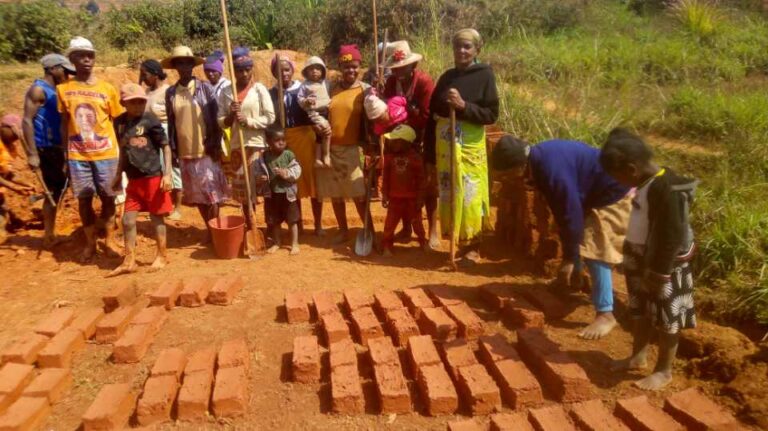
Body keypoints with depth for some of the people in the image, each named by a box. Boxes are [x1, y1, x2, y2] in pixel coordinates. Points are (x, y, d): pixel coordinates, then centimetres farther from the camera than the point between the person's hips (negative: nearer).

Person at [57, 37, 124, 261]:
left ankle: (109, 240, 21)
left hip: (106, 153, -1)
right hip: (77, 155, 1)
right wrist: (65, 154, 3)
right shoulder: (63, 89, 2)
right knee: (84, 199, 7)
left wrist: (122, 153, 1)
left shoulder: (107, 88, 0)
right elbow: (64, 123, 6)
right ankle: (90, 244, 20)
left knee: (108, 197, 6)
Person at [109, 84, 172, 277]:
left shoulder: (150, 120, -9)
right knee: (128, 220, 6)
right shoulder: (119, 122, 6)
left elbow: (165, 146, -6)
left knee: (156, 217, 6)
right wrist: (118, 175, 18)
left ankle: (162, 255, 22)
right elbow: (123, 150, 17)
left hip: (153, 177, -5)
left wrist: (167, 174, -13)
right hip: (133, 180, 5)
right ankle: (129, 261, 18)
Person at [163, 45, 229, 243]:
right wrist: (172, 149, 7)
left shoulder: (205, 87, -3)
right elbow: (170, 122, 10)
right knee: (196, 194, 10)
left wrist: (216, 145, -8)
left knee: (211, 192, 0)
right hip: (185, 152, 4)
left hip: (205, 150, -4)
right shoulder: (170, 92, 7)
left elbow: (215, 118, -3)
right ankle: (210, 230, 22)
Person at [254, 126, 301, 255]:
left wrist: (287, 174, -25)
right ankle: (277, 243, 31)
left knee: (292, 220, 7)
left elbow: (297, 170, -9)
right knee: (274, 221, 14)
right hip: (271, 194, 2)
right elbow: (256, 173, 0)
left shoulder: (289, 155, -7)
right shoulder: (263, 157, -5)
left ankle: (294, 244, 19)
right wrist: (259, 179, -21)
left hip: (287, 193, -1)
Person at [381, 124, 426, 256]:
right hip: (394, 197, 2)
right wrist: (384, 194, 1)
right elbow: (386, 177, 3)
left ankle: (423, 241, 32)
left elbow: (421, 179, -6)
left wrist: (420, 198, -7)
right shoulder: (389, 156, -3)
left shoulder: (415, 157, -10)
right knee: (390, 223, 1)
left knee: (416, 222, 13)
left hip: (412, 198, -1)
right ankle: (387, 246, 11)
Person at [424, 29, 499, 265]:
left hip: (470, 147, -4)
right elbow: (432, 116, 8)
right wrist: (429, 155, 4)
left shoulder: (485, 75, -2)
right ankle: (457, 241, 22)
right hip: (444, 146, 4)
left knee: (469, 196, -1)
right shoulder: (446, 77, 10)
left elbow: (492, 114, -6)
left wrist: (463, 106, -20)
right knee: (449, 196, 8)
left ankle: (472, 247, 12)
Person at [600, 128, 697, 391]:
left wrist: (659, 274, -21)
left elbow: (672, 237, -26)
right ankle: (638, 356, 39)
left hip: (663, 266, -9)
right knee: (640, 311, 21)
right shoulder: (647, 182, 2)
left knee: (665, 319, 8)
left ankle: (664, 371, 23)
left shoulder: (666, 189, -27)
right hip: (642, 260, 9)